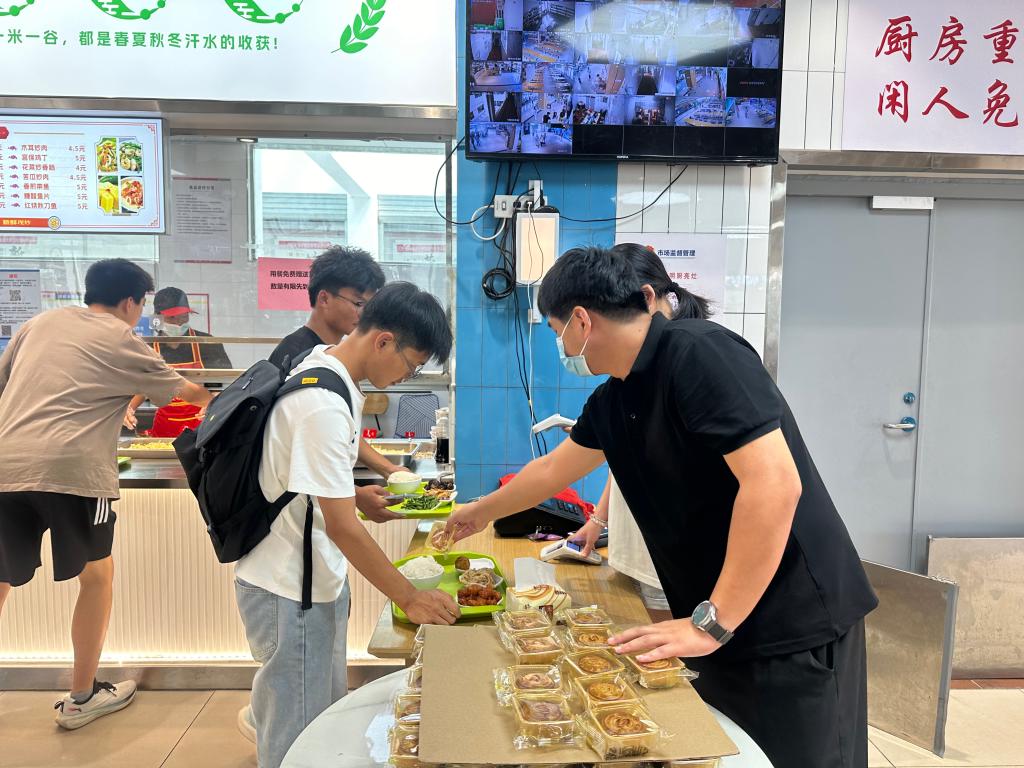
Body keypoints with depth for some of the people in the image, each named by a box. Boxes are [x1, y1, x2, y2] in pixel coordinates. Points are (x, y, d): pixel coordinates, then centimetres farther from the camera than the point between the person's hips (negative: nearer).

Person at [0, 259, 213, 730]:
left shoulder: (41, 322, 20)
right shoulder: (122, 341, 7)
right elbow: (183, 391, 19)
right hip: (70, 468, -5)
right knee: (97, 575, 15)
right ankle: (81, 698, 25)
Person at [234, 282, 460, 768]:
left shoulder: (324, 364, 1)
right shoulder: (325, 406, -28)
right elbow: (343, 528, -26)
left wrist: (355, 494, 7)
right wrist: (409, 599, -18)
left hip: (315, 577, 9)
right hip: (290, 592, -9)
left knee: (330, 717, 23)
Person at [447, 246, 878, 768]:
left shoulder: (699, 354, -22)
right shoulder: (612, 400, 5)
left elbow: (775, 484, -29)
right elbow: (553, 470, 21)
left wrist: (711, 623, -25)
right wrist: (481, 513, 33)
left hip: (795, 623, -8)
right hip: (720, 624, 8)